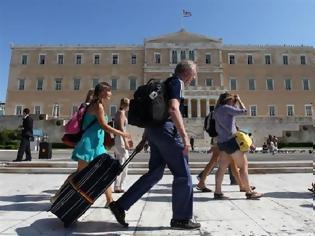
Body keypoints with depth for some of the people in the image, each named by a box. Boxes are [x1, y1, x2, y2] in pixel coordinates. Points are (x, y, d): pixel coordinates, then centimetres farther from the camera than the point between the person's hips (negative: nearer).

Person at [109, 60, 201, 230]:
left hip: (154, 130, 10)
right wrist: (184, 135, -24)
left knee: (155, 173, 13)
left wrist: (147, 136, 28)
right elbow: (173, 109, -22)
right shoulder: (177, 82, -4)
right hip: (166, 130, -10)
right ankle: (181, 219, 13)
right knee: (183, 175, 1)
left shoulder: (167, 83, 25)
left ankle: (120, 205, 15)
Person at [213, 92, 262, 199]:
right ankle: (249, 192, 6)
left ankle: (217, 192, 8)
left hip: (222, 142, 9)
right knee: (244, 166, 0)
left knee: (222, 167, 8)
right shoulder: (226, 108, -10)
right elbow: (243, 110, -7)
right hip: (230, 140, -9)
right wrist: (239, 100, 7)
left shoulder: (217, 110, 14)